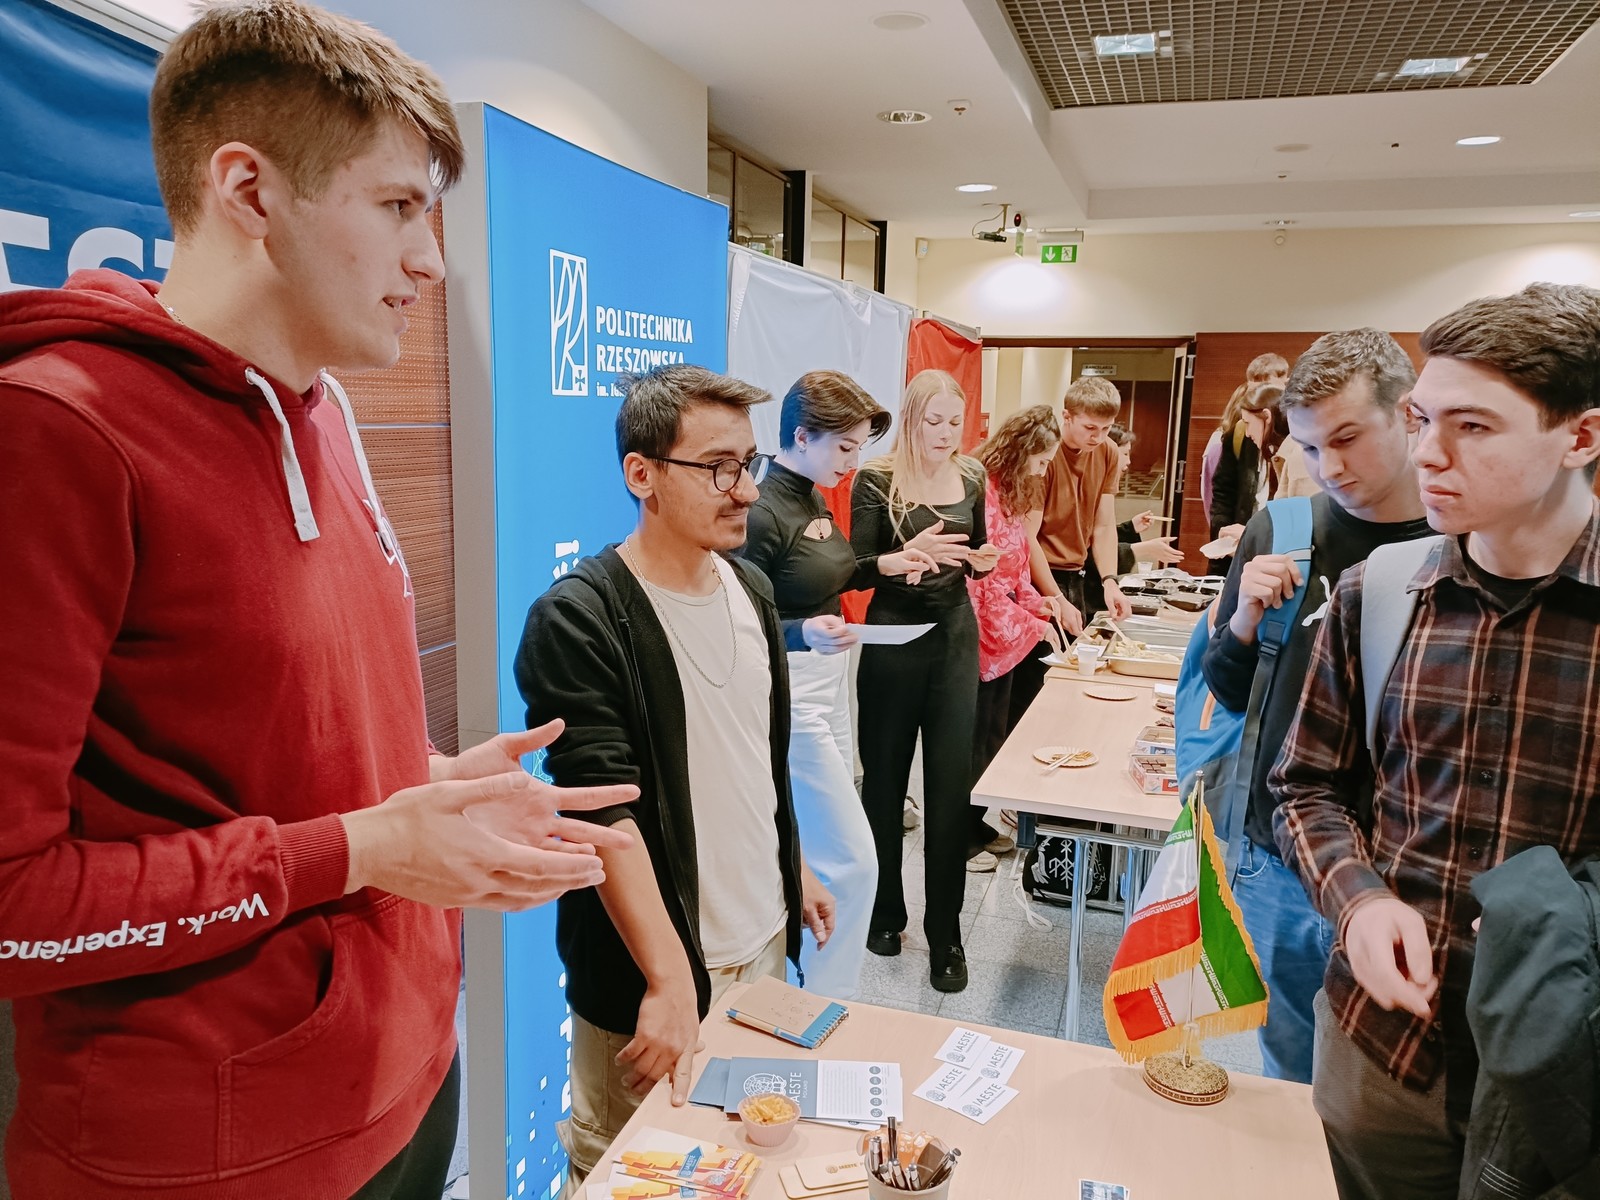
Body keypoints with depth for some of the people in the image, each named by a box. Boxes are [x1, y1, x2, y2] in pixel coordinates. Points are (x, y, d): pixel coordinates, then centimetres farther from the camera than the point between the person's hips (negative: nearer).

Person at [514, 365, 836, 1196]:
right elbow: (606, 810, -23)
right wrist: (671, 979, -26)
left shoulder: (751, 589, 4)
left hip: (764, 941, 7)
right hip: (650, 969, -6)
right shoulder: (577, 620, -18)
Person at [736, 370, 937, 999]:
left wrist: (882, 566, 10)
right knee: (851, 859, -5)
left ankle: (804, 980, 33)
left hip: (827, 684, 9)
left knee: (821, 848, 17)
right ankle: (824, 1007, 11)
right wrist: (802, 633, -35)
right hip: (790, 694, -9)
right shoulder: (762, 512, -19)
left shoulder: (813, 499, 8)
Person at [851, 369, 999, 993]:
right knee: (884, 778, 7)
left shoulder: (971, 476, 5)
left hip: (955, 637, 3)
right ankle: (885, 910, 27)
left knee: (951, 785, 2)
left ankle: (945, 934, 13)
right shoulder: (877, 479, -7)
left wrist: (982, 560, -5)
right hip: (893, 638, -3)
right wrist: (910, 554, -28)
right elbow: (858, 570, -10)